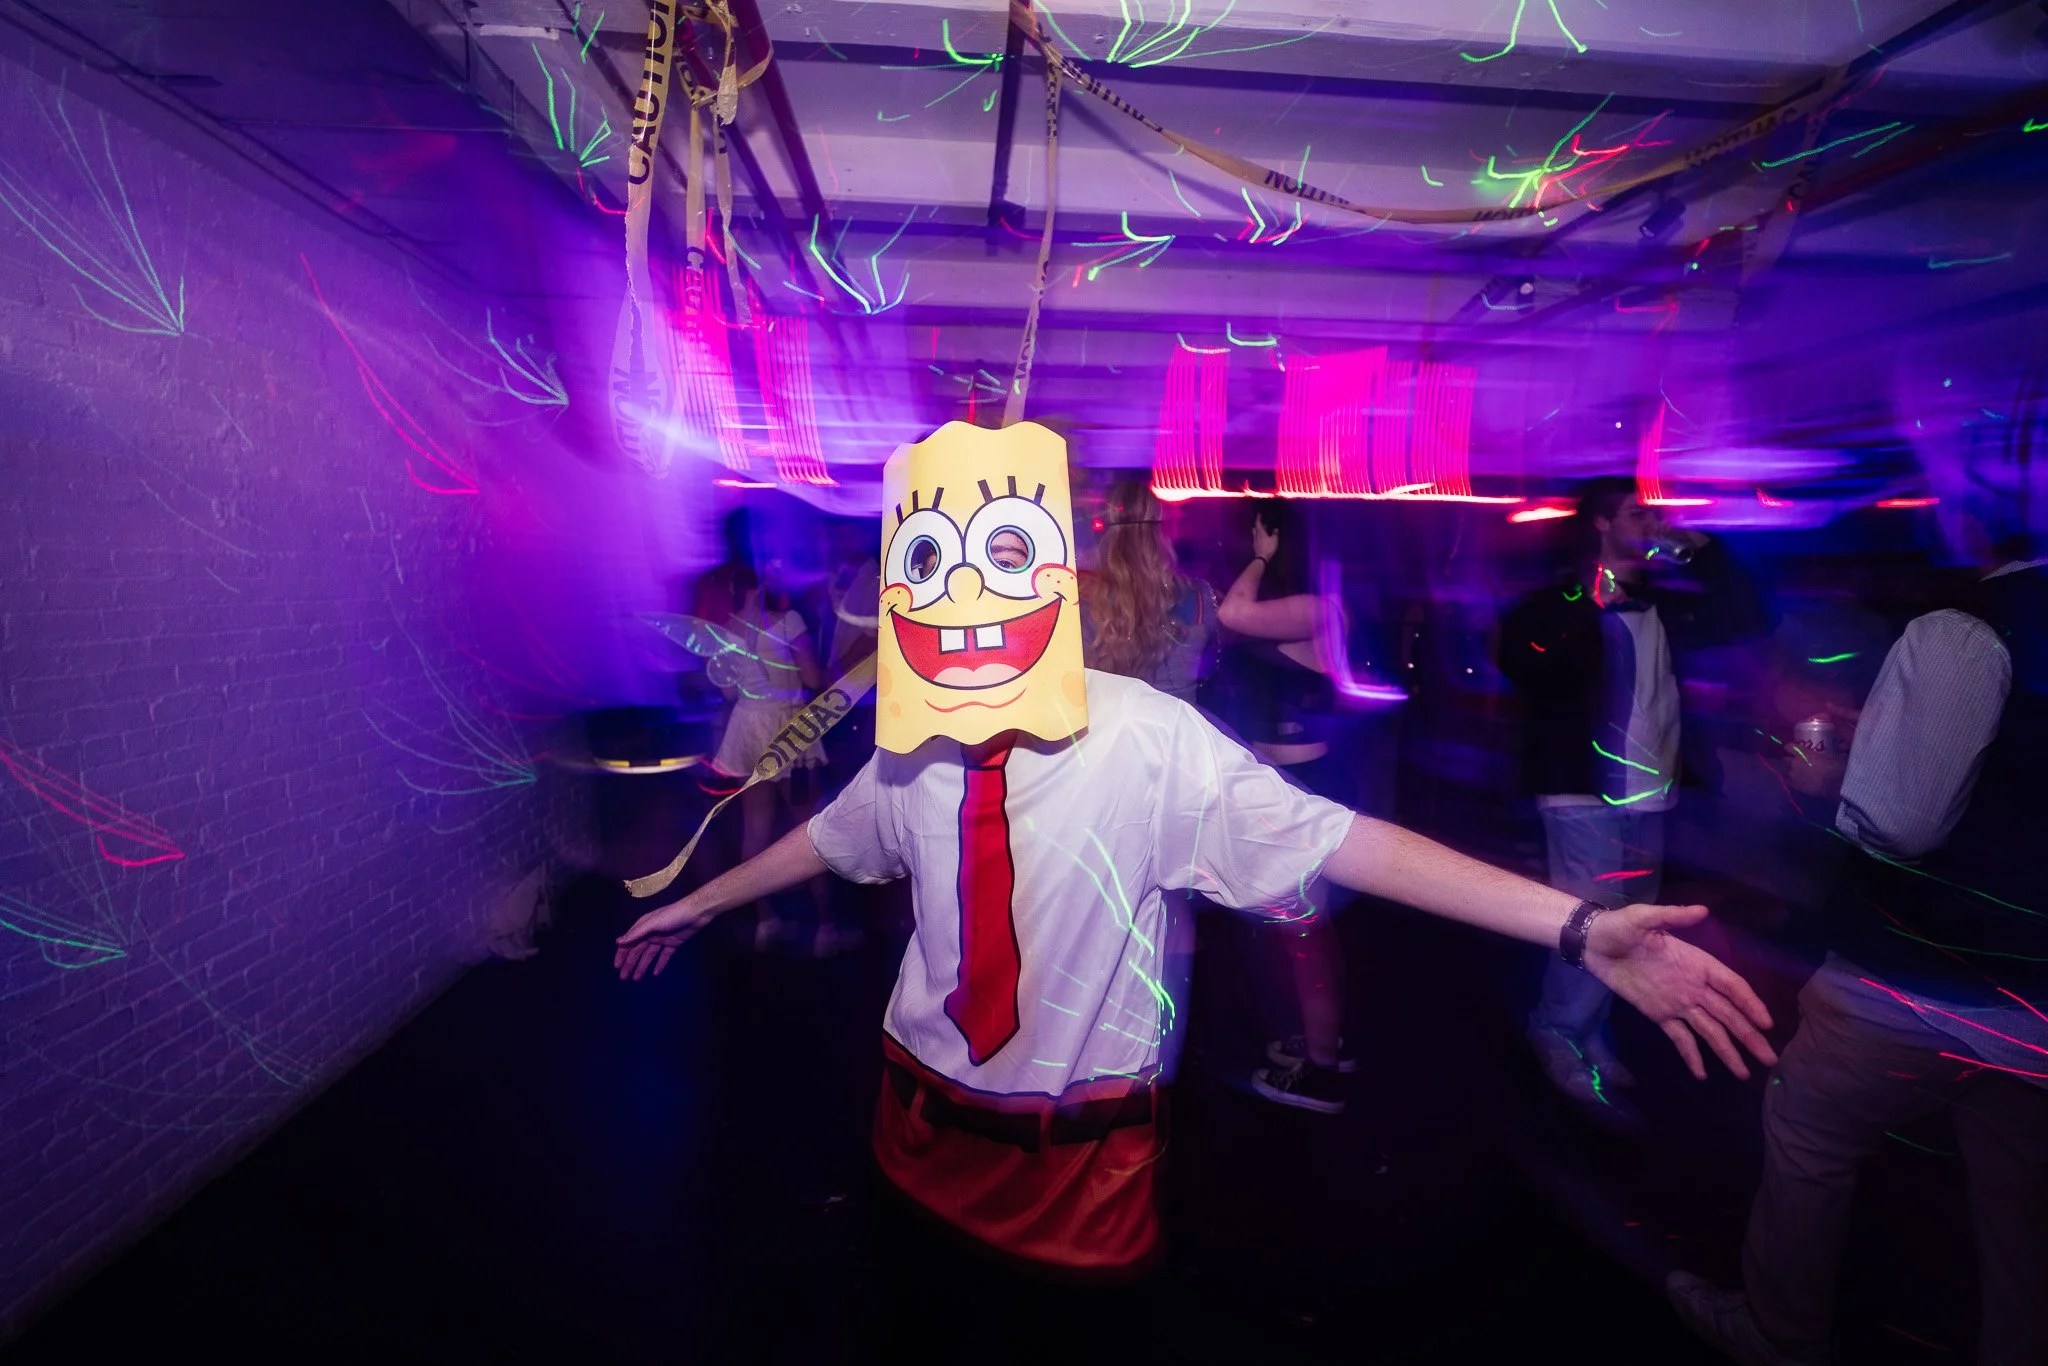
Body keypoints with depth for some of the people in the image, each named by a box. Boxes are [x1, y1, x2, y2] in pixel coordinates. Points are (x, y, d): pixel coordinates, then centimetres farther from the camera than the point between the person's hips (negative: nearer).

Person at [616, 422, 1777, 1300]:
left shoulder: (1147, 741, -23)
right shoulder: (909, 748, -11)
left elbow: (1342, 842, -27)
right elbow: (830, 838, 7)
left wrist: (1579, 927, -35)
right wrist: (696, 906, 21)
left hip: (1086, 1153, -3)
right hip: (929, 1122, 4)